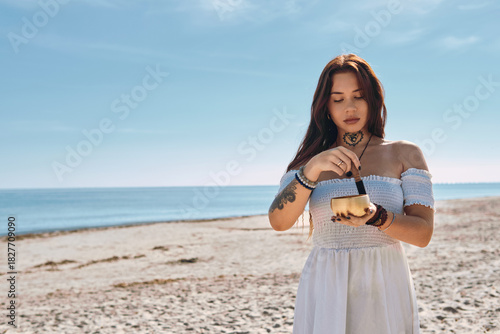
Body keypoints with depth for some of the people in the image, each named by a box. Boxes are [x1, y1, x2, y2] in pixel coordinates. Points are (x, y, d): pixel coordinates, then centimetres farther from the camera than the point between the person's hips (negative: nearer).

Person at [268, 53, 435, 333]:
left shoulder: (404, 154, 5)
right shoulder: (310, 160, 9)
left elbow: (423, 233, -4)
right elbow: (279, 222, -7)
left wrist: (376, 217, -21)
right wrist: (312, 169, -19)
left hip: (385, 288, 0)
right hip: (325, 290, 1)